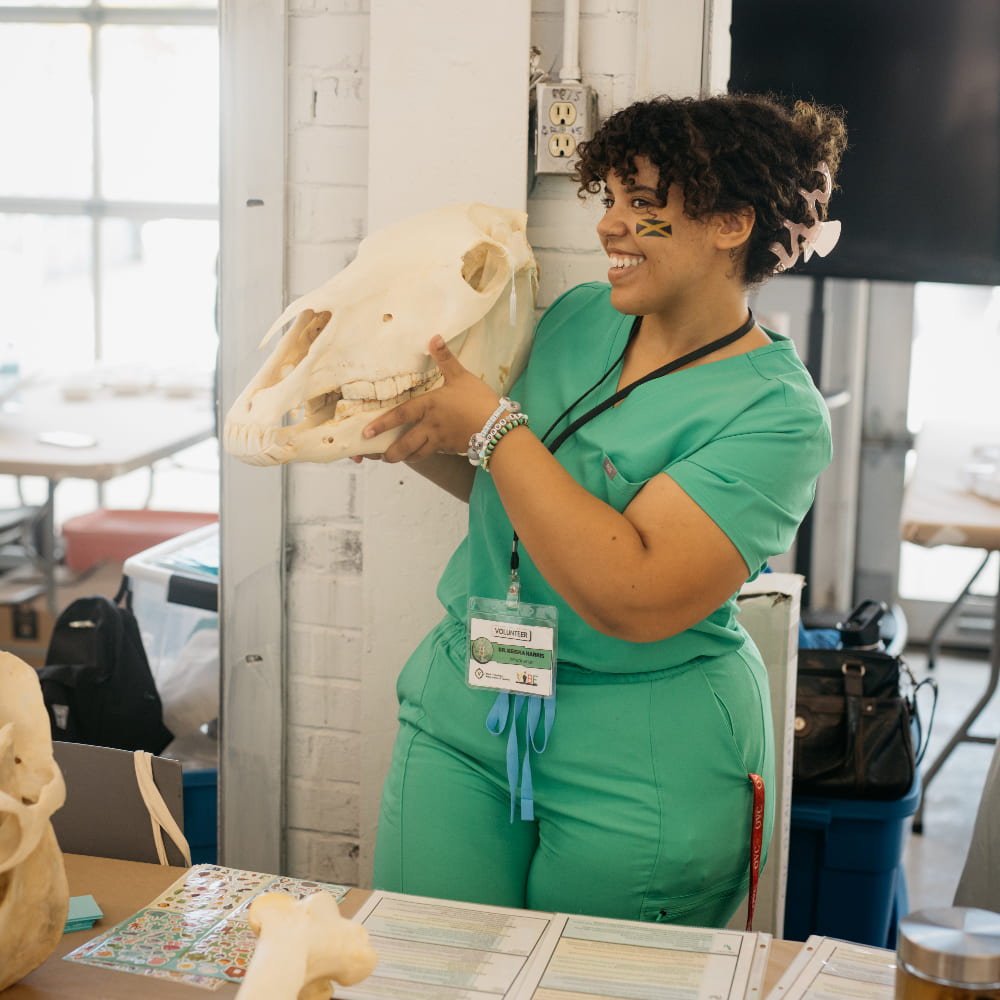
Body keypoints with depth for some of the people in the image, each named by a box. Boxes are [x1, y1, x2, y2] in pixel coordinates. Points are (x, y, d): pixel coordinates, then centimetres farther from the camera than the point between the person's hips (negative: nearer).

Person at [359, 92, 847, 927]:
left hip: (644, 765, -5)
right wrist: (416, 439, -2)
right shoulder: (580, 316, 5)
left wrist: (492, 427, -22)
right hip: (466, 709, 6)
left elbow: (635, 600, -27)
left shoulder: (776, 412, -16)